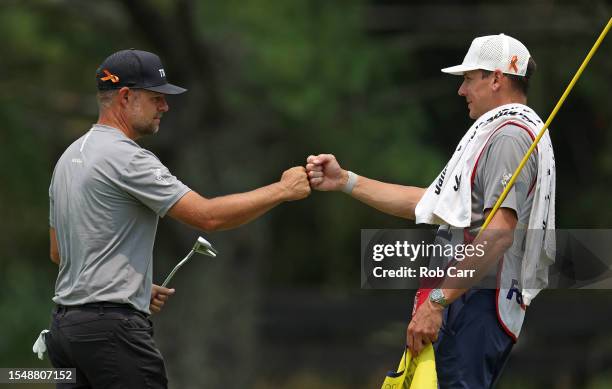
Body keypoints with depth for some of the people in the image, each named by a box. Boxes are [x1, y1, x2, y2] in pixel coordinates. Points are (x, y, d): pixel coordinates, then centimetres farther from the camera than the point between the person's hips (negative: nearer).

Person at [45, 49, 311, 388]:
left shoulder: (70, 157, 18)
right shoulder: (125, 157, -13)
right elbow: (208, 216, -17)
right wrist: (283, 190, -7)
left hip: (66, 323, 10)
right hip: (112, 326, -10)